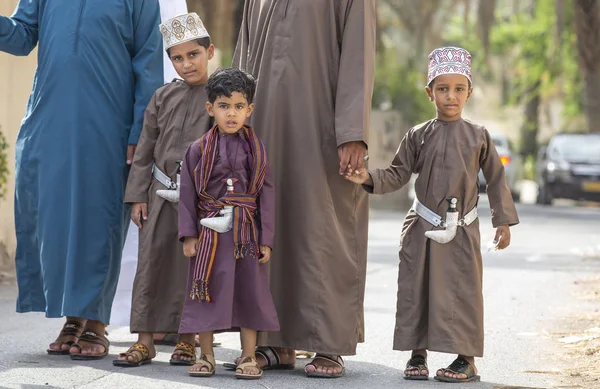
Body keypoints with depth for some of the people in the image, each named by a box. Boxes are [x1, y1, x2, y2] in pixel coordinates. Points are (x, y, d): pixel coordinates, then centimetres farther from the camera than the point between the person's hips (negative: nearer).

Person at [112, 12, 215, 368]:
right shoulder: (164, 98, 6)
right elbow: (146, 149, 9)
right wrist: (138, 195, 4)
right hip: (162, 192, 3)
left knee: (193, 267, 2)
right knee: (152, 262, 2)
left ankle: (189, 341, 11)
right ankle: (145, 341, 6)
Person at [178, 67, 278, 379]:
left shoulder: (255, 149, 2)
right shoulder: (199, 149, 1)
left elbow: (267, 194, 2)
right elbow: (187, 193, 3)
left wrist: (266, 239, -2)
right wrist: (188, 234, -3)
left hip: (246, 233, 0)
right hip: (209, 231, 0)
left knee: (249, 292, 4)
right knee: (207, 292, 3)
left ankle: (249, 357, 12)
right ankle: (206, 357, 14)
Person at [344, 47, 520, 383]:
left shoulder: (478, 136, 3)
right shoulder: (418, 136, 4)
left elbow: (496, 178, 7)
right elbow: (398, 175, 5)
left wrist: (503, 221, 4)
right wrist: (369, 178, -12)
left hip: (462, 230, -1)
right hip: (422, 228, 1)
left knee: (463, 290, -2)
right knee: (417, 289, 2)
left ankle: (466, 358, 4)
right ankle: (417, 354, 11)